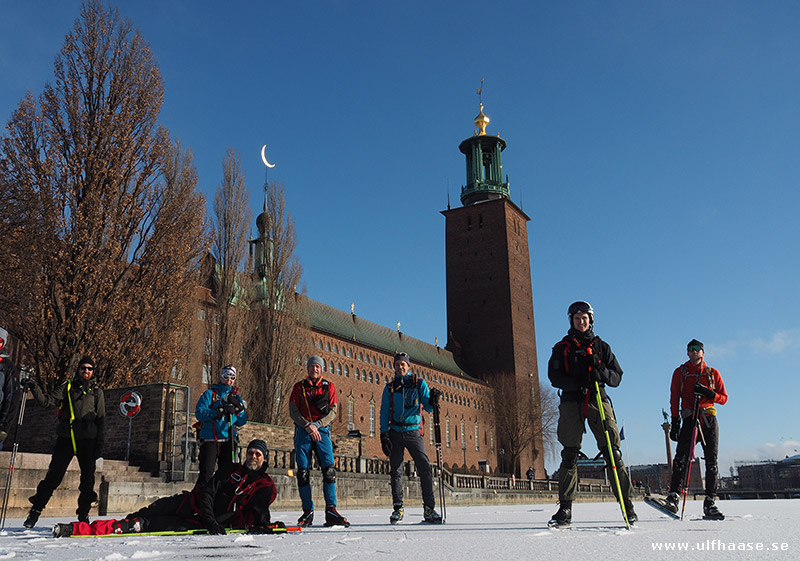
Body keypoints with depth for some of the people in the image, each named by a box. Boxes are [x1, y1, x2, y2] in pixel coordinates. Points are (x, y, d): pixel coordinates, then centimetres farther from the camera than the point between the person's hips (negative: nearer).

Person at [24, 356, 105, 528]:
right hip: (65, 438, 0)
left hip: (87, 439, 1)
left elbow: (101, 419, 9)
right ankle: (36, 509, 10)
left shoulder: (97, 392, 10)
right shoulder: (67, 387, 10)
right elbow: (45, 401, 1)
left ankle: (83, 513, 15)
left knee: (88, 478, 2)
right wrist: (34, 388, -15)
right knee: (53, 476, -3)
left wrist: (100, 444, 2)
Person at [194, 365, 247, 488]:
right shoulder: (210, 394, 5)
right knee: (206, 475, -9)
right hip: (210, 440, -4)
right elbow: (199, 413, -10)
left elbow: (241, 422, 11)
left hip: (229, 440, 4)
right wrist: (220, 411, -20)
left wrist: (238, 407, -6)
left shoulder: (236, 398, 16)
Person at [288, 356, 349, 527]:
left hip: (322, 430, 0)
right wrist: (307, 425, -12)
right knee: (303, 472, -3)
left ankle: (331, 511, -14)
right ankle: (308, 512, 5)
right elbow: (293, 411, 4)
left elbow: (333, 411, 5)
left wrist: (317, 424, -10)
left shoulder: (328, 386, 13)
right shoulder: (299, 387, 13)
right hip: (302, 431, 0)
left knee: (329, 470, -13)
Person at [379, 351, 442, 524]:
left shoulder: (419, 383, 7)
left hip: (414, 432, -1)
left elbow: (428, 407, 4)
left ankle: (429, 508, -6)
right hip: (395, 433, 1)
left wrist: (433, 400, -19)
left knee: (425, 469, -11)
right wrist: (384, 434, -2)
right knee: (396, 471, 2)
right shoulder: (390, 387, 10)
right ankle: (397, 508, 11)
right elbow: (384, 412, 8)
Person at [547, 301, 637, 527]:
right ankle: (565, 509, 1)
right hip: (571, 402, 0)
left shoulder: (602, 347, 17)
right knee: (569, 455, -3)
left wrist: (601, 372, -11)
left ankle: (627, 503, -4)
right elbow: (555, 377, 2)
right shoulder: (562, 347, 15)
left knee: (613, 452, -8)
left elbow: (617, 377, 12)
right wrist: (579, 383, -15)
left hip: (598, 400, 1)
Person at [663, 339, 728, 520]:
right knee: (681, 457, -16)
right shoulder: (680, 372, 13)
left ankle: (710, 503, 3)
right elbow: (674, 398, 8)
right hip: (689, 418, -1)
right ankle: (673, 498, -22)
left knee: (711, 462, -2)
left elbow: (724, 398, 11)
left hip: (709, 418, 1)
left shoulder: (713, 373, 14)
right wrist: (675, 420, -4)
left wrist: (709, 393, -10)